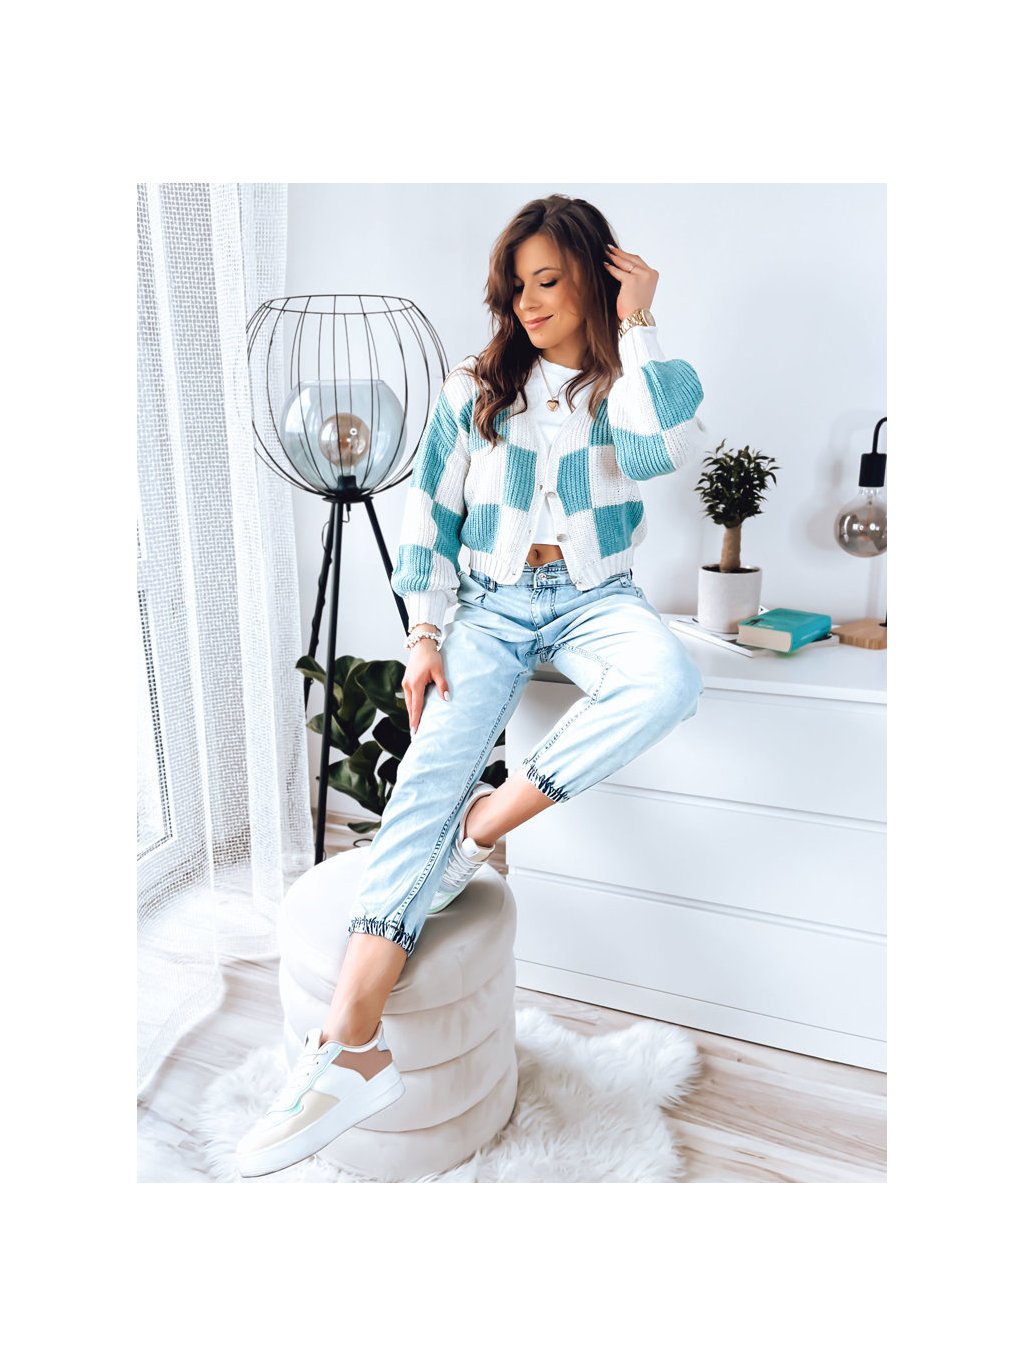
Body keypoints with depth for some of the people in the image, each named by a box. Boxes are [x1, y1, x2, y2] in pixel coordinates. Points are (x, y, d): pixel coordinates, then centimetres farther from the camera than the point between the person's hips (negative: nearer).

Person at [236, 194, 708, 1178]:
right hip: (493, 606, 0)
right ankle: (351, 1046, -29)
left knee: (669, 682, -36)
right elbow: (427, 517, 7)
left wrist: (638, 326, -9)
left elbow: (668, 448, -19)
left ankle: (485, 828, -22)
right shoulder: (475, 389, 9)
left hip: (595, 599, 0)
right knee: (431, 774, -23)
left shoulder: (626, 388, 6)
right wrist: (426, 632, -4)